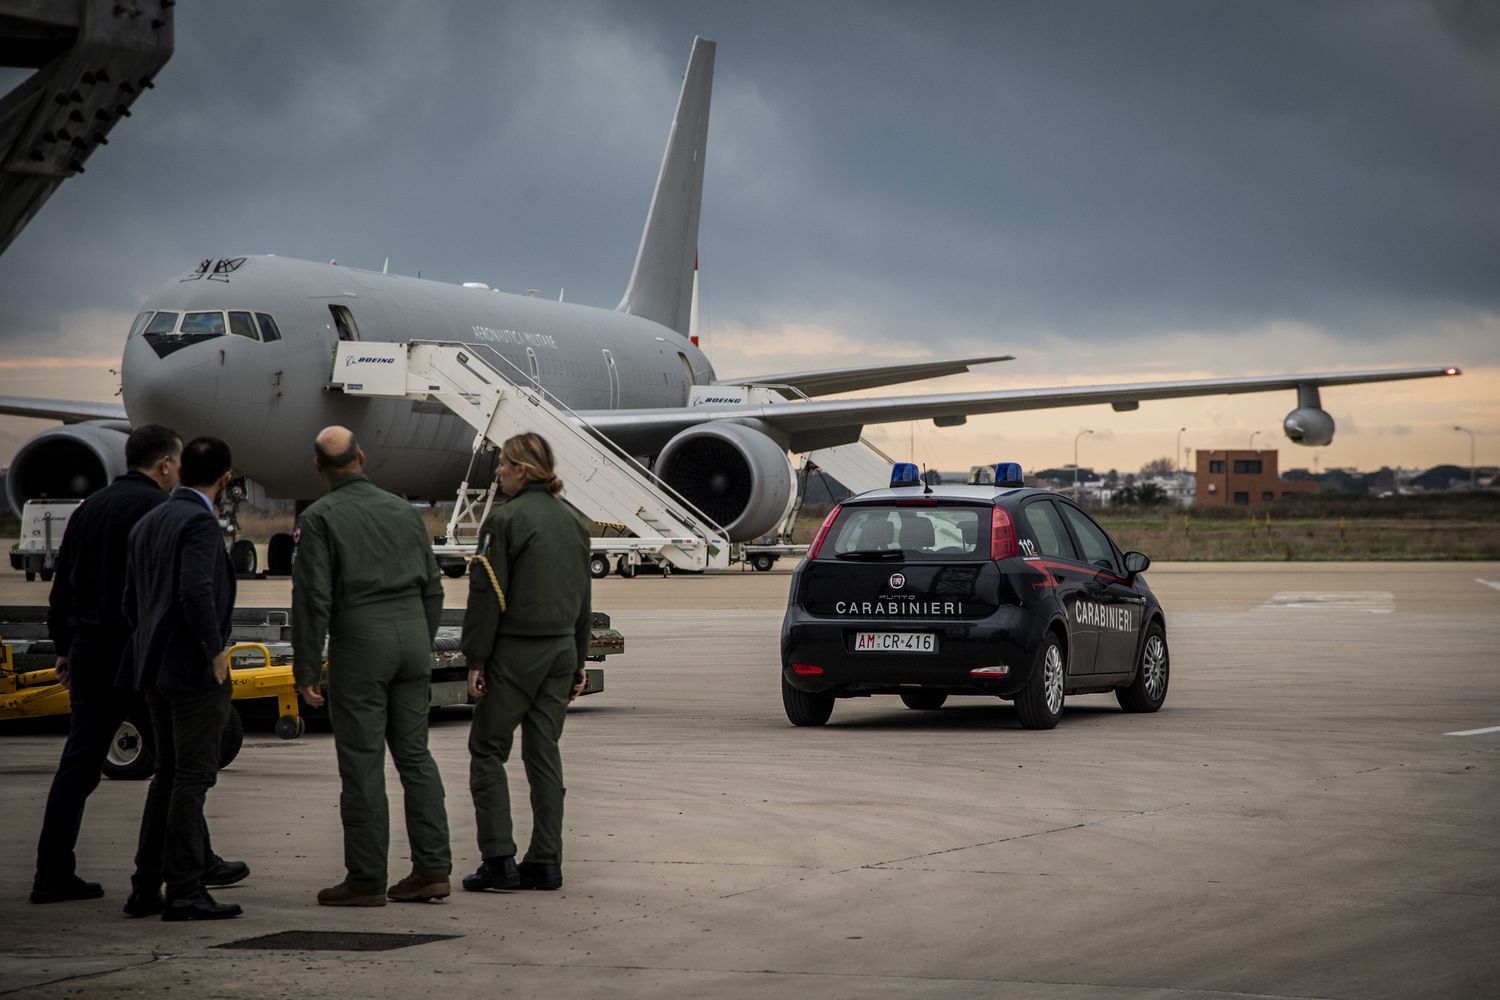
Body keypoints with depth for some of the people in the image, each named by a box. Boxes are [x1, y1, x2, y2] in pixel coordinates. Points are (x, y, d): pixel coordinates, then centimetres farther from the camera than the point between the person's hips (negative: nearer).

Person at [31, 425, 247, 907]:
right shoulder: (156, 507, -9)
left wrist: (65, 649, 24)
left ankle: (53, 874, 1)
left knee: (80, 763, 6)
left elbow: (61, 586, 19)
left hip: (88, 649, 7)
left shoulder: (89, 508, 16)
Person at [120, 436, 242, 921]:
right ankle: (184, 892, -7)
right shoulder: (200, 522, -13)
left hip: (156, 669, 9)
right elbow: (196, 591, -25)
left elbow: (132, 601, 18)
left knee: (169, 774, 15)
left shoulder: (147, 524, 15)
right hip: (194, 669, -9)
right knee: (193, 777, -6)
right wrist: (216, 650, -17)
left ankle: (146, 888, 14)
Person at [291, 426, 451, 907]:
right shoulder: (404, 511, 13)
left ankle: (367, 879, 1)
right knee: (415, 755, 10)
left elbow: (313, 599, -9)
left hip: (360, 641, -5)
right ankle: (432, 867, 8)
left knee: (363, 762, -1)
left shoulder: (319, 519, -4)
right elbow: (432, 589, 15)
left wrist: (306, 672, -6)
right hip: (412, 633, 5)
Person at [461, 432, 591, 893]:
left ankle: (499, 859, -4)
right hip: (561, 648, 7)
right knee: (544, 753, 10)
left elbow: (488, 595, -14)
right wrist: (578, 660, 21)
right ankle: (546, 861, 8)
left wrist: (476, 659, -10)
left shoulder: (506, 520, -13)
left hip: (516, 650, -7)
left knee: (487, 750, 2)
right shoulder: (572, 521, 11)